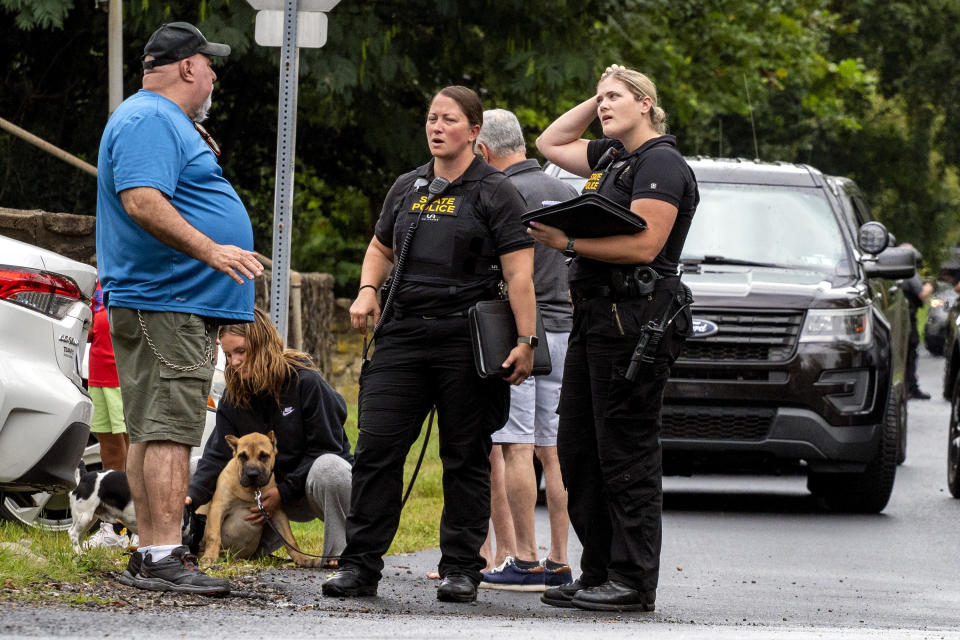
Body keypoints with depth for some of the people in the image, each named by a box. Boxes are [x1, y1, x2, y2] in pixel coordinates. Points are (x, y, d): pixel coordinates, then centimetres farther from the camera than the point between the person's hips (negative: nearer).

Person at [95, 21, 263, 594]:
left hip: (179, 307, 11)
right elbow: (141, 200, -26)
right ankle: (164, 557, -19)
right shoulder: (150, 120, -12)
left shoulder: (164, 120, 23)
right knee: (169, 430, -15)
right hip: (165, 305, -11)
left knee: (156, 432, 10)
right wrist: (210, 250, -30)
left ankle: (152, 556, 11)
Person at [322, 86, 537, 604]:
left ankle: (460, 568, 9)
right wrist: (367, 290, 9)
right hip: (402, 335, 5)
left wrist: (525, 341, -16)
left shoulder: (494, 192, 0)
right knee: (376, 448, -3)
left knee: (465, 458, 2)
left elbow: (519, 272, -7)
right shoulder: (407, 188, 16)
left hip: (467, 339, -4)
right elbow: (381, 248, 30)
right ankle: (360, 565, 0)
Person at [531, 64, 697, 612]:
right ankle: (598, 573, 14)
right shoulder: (611, 157, 18)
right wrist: (595, 100, 20)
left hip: (637, 319, -10)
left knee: (627, 454, -8)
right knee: (577, 449, 10)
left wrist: (569, 242, -15)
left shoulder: (660, 164, -10)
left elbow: (643, 244, -20)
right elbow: (549, 144, 31)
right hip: (596, 317, 10)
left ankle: (634, 582, -6)